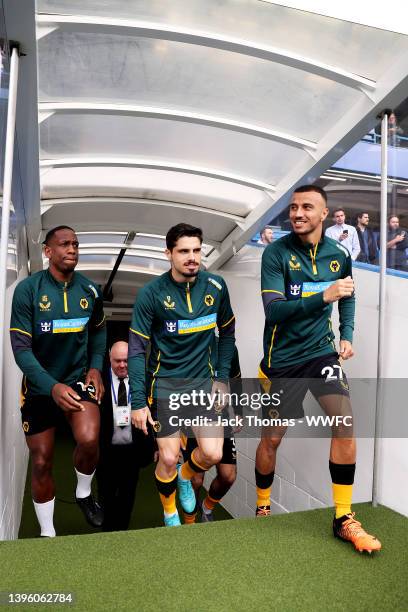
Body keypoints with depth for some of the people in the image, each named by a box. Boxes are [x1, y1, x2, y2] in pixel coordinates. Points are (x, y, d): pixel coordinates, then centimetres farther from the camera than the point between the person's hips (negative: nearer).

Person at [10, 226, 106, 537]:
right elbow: (21, 347, -17)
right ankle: (47, 532, 29)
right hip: (40, 385, -1)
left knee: (89, 440, -22)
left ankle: (84, 493, 12)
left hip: (79, 377, 2)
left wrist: (96, 366, 0)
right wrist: (52, 387, -26)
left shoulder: (89, 289, -4)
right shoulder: (28, 289, -15)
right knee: (42, 462, 6)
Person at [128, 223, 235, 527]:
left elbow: (227, 332, 9)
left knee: (212, 454, -5)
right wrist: (138, 402, -12)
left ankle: (186, 476, 33)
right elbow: (136, 349, -10)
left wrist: (223, 377, 4)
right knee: (168, 458, 0)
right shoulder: (152, 293, -14)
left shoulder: (216, 286, -5)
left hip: (203, 379, 3)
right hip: (165, 382, -2)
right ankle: (169, 511, 33)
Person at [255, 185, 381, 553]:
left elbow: (348, 297, 19)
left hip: (321, 350, 3)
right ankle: (262, 507, 35)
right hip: (282, 357, -3)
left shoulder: (339, 254, 0)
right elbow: (273, 309, -23)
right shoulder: (276, 253, -13)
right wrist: (323, 296, -32)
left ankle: (343, 519, 5)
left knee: (345, 421, -14)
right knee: (272, 437, 6)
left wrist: (347, 335, 8)